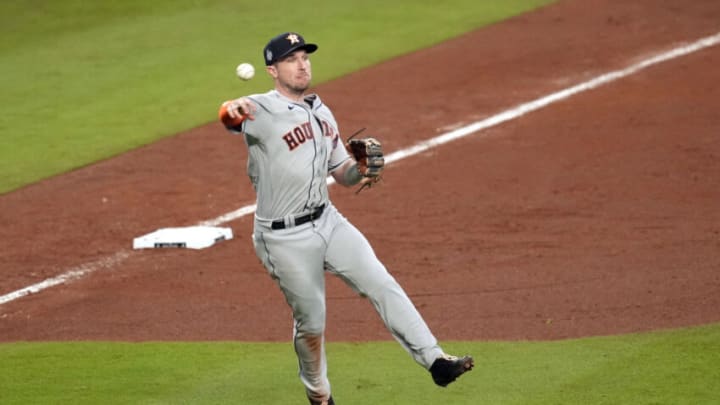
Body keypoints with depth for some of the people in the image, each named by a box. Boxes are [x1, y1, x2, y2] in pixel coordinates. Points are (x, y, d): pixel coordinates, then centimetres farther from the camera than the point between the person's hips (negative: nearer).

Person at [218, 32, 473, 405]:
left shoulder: (321, 112, 10)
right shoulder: (261, 111, -14)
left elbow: (342, 173, 16)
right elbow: (229, 117, -38)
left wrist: (363, 169, -8)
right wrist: (232, 109, -64)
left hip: (328, 221, 6)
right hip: (285, 238, -6)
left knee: (382, 285, -6)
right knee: (311, 322, 5)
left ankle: (435, 361, -7)